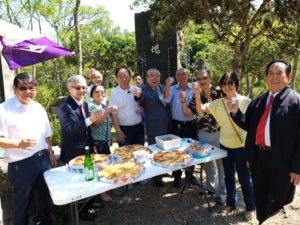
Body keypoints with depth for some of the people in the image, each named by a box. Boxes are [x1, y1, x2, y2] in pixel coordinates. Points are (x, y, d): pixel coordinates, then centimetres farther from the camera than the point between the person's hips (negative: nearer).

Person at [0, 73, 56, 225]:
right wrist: (18, 143, -29)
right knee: (21, 201, 12)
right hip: (21, 163, -6)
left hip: (43, 159, 6)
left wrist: (50, 153, 13)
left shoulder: (39, 108, 6)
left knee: (43, 195, 23)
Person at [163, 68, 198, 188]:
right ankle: (177, 176, 21)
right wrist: (167, 86, -32)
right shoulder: (172, 89, -1)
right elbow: (166, 100, -20)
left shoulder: (193, 89, 1)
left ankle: (190, 173, 32)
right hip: (177, 124, -1)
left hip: (191, 124, 1)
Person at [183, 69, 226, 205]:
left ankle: (221, 193, 19)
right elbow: (187, 113, 2)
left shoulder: (219, 92, -8)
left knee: (221, 162, 4)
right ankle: (211, 186, 36)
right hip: (204, 133, 4)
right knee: (207, 162, 15)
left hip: (220, 133, -3)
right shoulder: (197, 97, 3)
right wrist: (183, 101, -13)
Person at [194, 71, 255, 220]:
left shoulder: (246, 102, -9)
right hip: (225, 145, 3)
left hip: (242, 146, -3)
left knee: (244, 178, 9)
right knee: (229, 176, 18)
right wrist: (197, 95, -25)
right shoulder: (218, 103, -1)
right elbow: (200, 109, -8)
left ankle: (250, 207, 30)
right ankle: (231, 203, 38)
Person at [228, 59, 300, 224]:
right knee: (260, 201, 21)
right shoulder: (257, 101, 9)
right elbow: (249, 126, 12)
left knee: (279, 205, 12)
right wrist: (235, 113, -4)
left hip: (281, 161, -5)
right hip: (258, 158, 5)